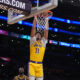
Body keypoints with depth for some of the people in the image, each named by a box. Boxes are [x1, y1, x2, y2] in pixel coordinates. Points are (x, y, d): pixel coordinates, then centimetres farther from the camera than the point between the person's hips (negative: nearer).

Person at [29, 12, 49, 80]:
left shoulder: (43, 41, 15)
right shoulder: (33, 40, 11)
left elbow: (46, 30, 10)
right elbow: (34, 28, 6)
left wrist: (46, 19, 13)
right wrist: (35, 17, 6)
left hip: (39, 64, 2)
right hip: (32, 63, -2)